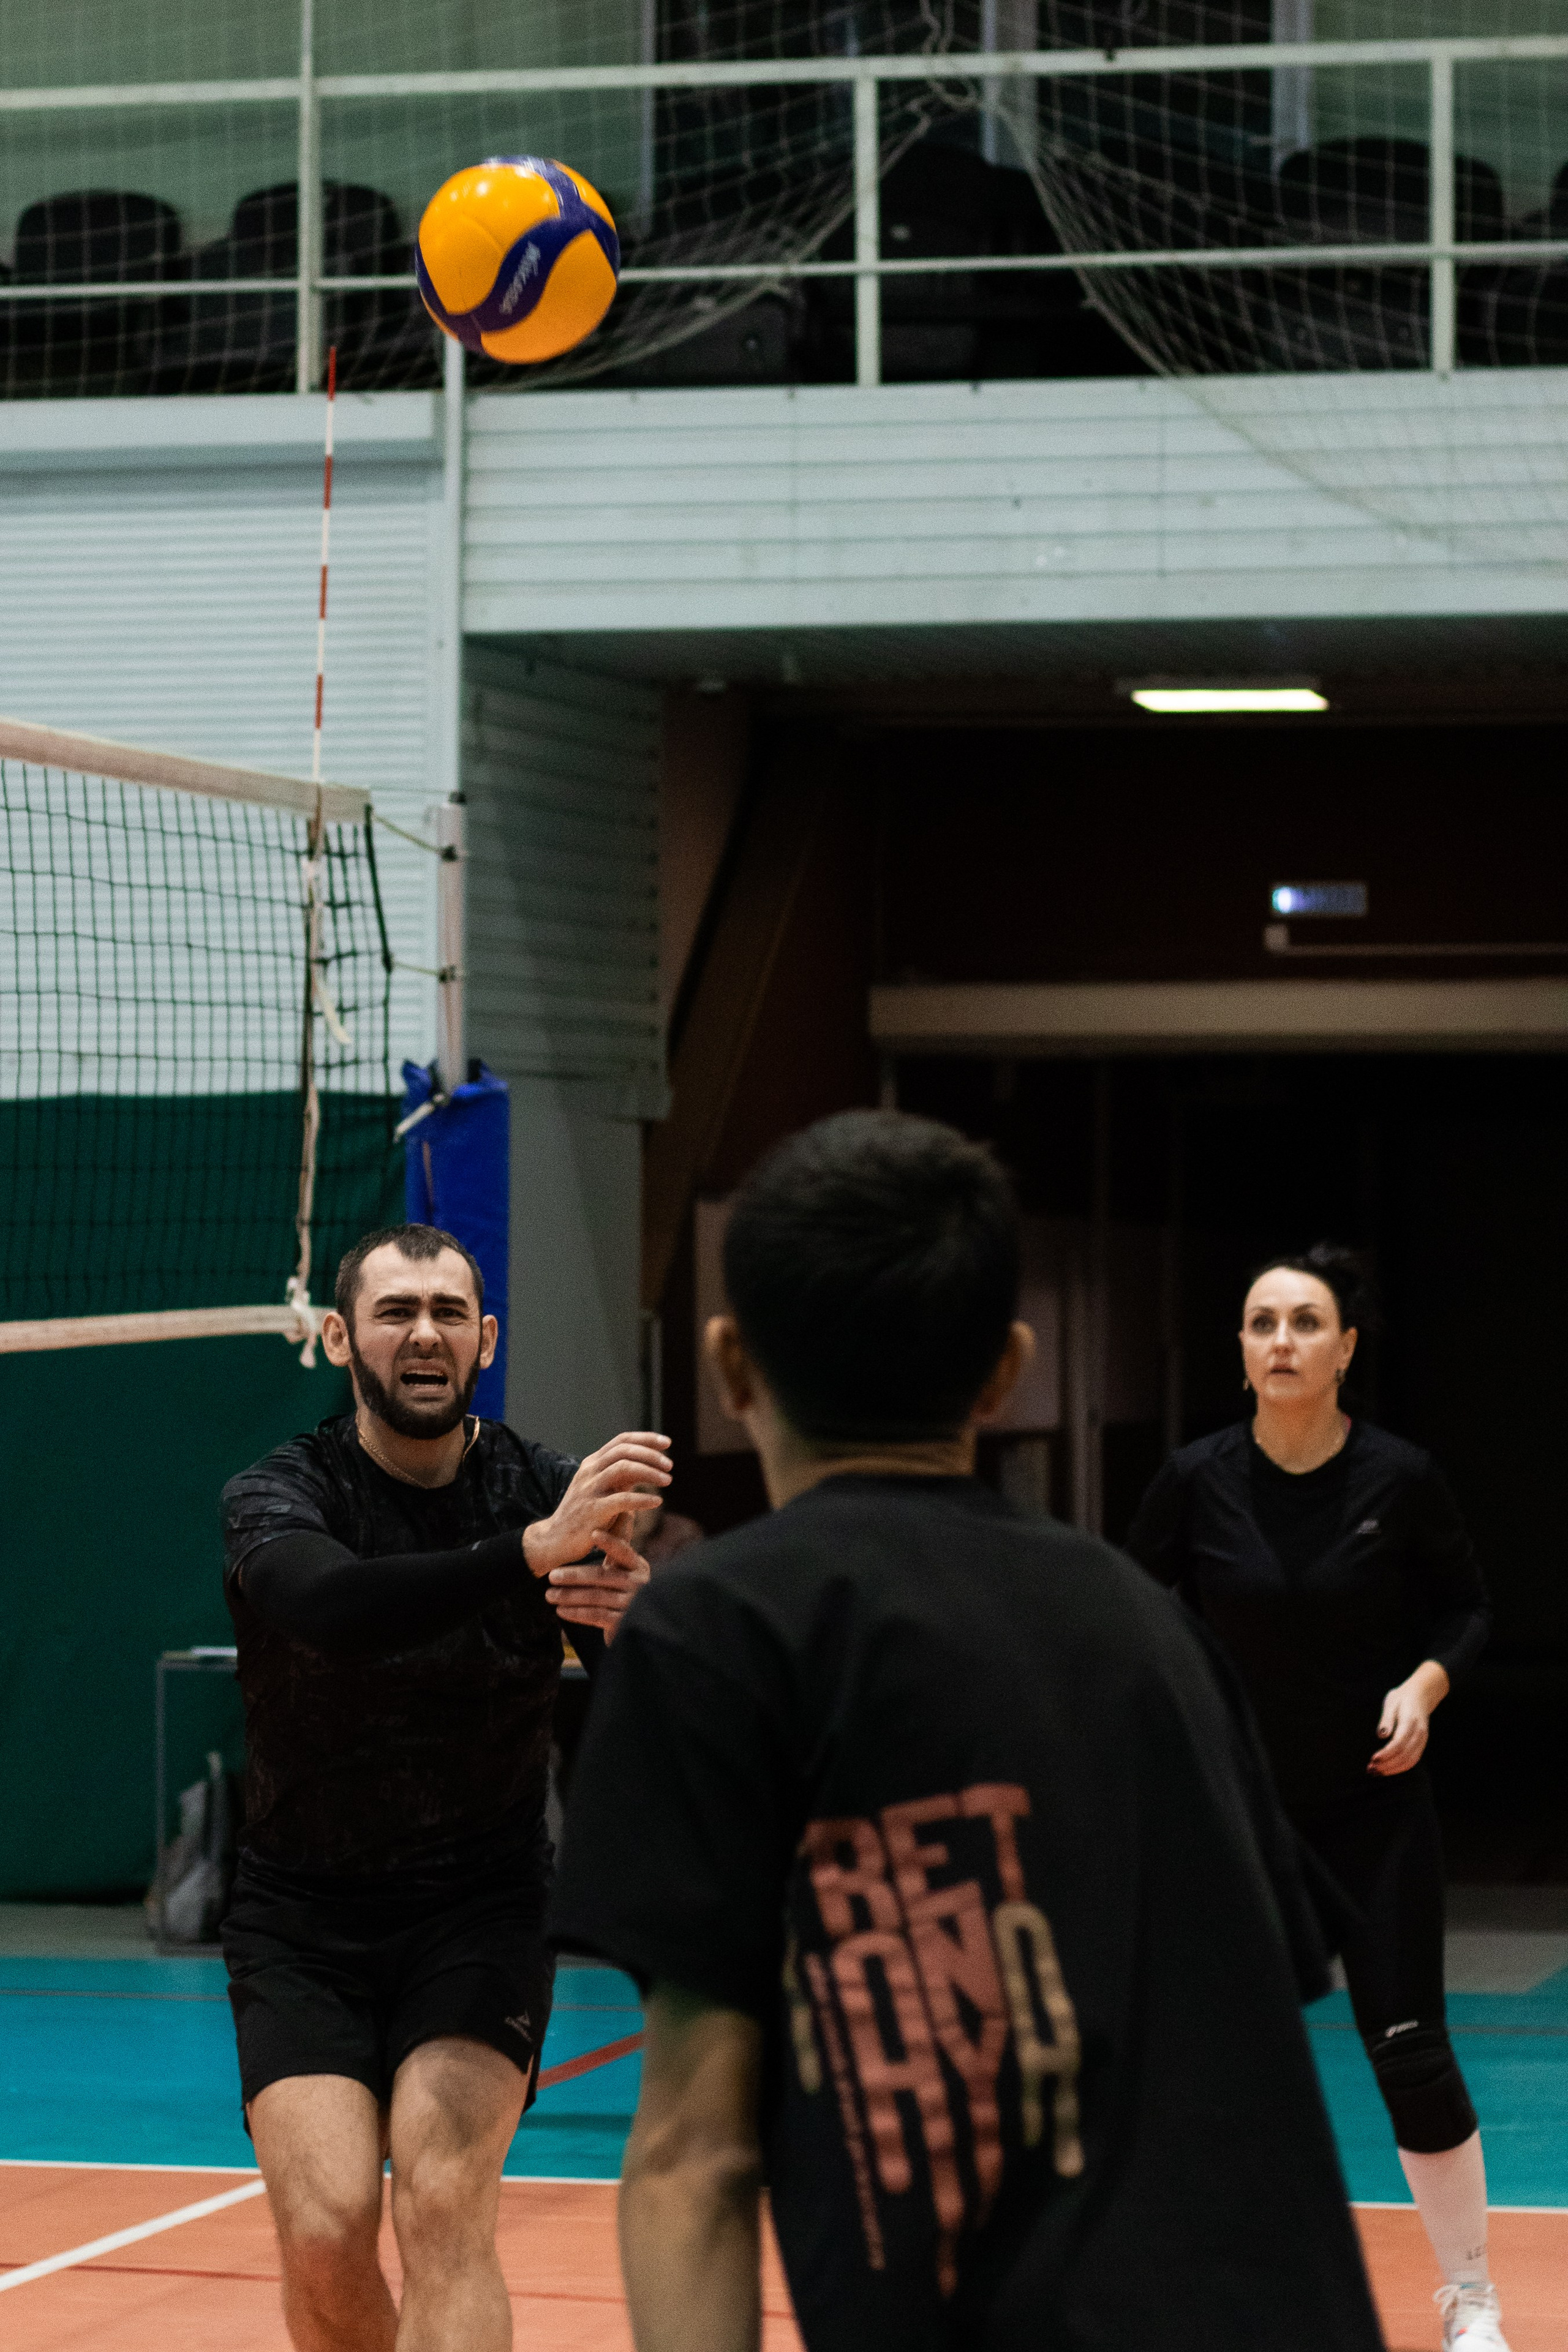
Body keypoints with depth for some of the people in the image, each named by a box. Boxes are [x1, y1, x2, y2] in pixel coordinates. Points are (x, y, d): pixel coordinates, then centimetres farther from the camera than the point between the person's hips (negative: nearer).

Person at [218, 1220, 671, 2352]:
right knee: (326, 2233, -14)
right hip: (303, 1919, 0)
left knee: (443, 2211, -21)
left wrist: (632, 1623, -39)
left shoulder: (555, 1494, -5)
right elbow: (333, 1608, -35)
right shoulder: (277, 1494, -9)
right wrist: (534, 1548, -50)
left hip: (480, 1912, 0)